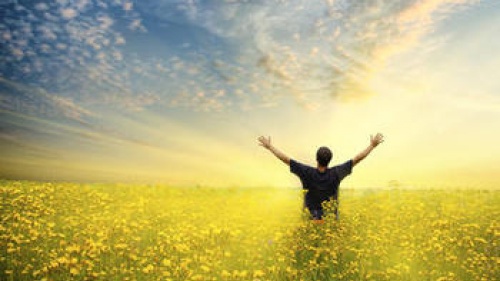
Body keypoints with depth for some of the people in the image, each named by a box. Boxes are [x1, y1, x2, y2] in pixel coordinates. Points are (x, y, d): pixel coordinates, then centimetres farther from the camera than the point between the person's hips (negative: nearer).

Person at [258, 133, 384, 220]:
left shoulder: (307, 173, -16)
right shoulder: (336, 173, -15)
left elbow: (286, 159, -12)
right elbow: (357, 159, -8)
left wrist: (269, 147, -2)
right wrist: (372, 145, 2)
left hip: (311, 219, 0)